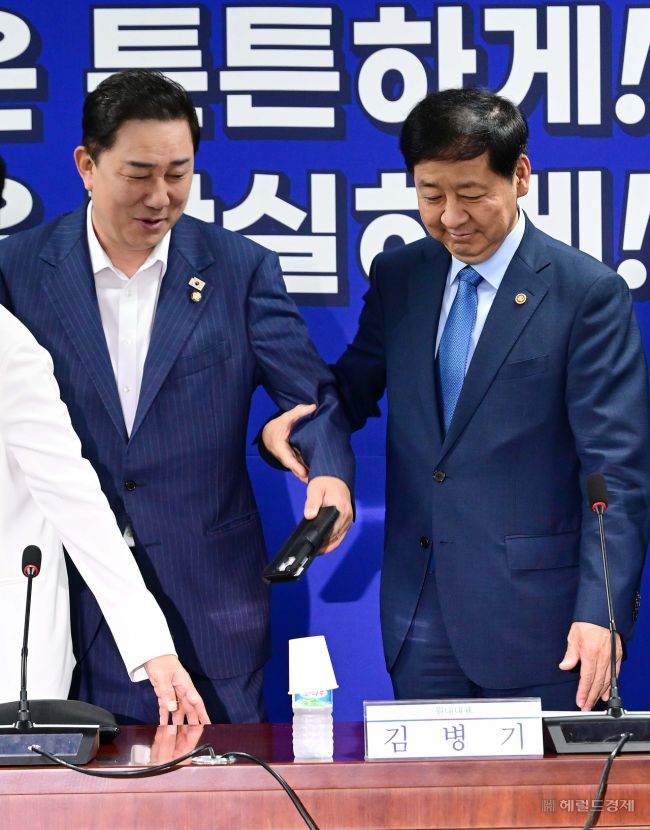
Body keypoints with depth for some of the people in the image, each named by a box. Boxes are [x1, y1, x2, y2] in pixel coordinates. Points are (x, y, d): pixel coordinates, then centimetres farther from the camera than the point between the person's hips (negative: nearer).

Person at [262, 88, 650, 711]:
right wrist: (287, 420, -3)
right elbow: (356, 384, 21)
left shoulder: (588, 293, -7)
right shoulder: (397, 276, 9)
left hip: (533, 611, -4)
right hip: (419, 612, 5)